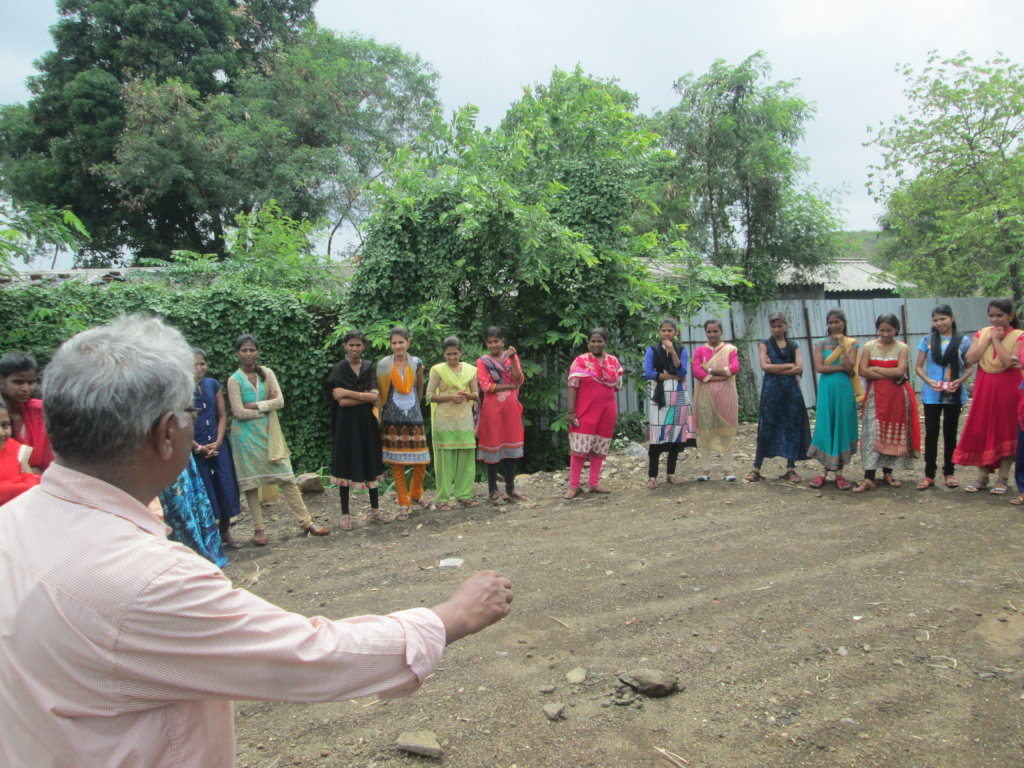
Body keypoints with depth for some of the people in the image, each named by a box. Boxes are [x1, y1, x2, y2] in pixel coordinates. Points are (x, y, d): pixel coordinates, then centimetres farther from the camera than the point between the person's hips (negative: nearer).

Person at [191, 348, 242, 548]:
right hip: (195, 450, -3)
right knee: (203, 492, 3)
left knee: (226, 488, 5)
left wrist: (218, 442, -5)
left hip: (218, 446, 3)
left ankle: (225, 532, 23)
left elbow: (222, 415, 7)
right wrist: (199, 448, -10)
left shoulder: (213, 385, 4)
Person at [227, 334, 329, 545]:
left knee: (287, 477, 2)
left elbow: (280, 402, -6)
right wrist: (267, 405, -7)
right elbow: (239, 412, -12)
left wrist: (255, 405, -14)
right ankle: (259, 529, 14)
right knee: (251, 482, 3)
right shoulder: (234, 380, -4)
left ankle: (306, 522, 6)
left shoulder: (267, 373, 5)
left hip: (269, 433, 2)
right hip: (246, 436, -2)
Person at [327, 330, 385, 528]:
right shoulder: (339, 370, -3)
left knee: (371, 465, 8)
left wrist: (348, 393, -14)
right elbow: (341, 402, -14)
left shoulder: (369, 368, 6)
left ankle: (375, 510, 20)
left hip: (367, 423, 3)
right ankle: (345, 514, 11)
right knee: (346, 467, 1)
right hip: (346, 423, -3)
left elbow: (375, 397, -7)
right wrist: (366, 396, -13)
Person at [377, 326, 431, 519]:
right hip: (392, 420, -2)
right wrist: (384, 409, 1)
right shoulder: (384, 365, -2)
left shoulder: (416, 363, 4)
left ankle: (416, 494, 30)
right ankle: (403, 505, 15)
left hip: (414, 418, 2)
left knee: (421, 462, 3)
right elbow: (380, 392, 3)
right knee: (397, 464, 3)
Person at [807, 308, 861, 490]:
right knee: (825, 427, 0)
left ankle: (839, 472, 11)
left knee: (842, 427, 3)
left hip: (844, 390, 0)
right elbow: (819, 367, -8)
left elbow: (849, 367, -10)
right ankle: (823, 471, 9)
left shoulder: (852, 343, 4)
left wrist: (841, 344, -11)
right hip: (827, 390, 0)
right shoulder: (821, 343, 5)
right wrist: (842, 367, -14)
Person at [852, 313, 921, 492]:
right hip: (875, 395, 0)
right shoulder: (869, 346, 3)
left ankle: (888, 473, 19)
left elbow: (900, 371, -13)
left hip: (897, 396, 0)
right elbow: (862, 371, -8)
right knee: (873, 433, -7)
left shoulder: (902, 348, 1)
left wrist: (875, 369, -9)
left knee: (893, 434, 5)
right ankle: (869, 478, -10)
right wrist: (890, 375, -12)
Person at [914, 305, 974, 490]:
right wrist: (928, 381, -13)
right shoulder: (927, 341, 4)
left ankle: (949, 472, 19)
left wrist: (960, 381, -16)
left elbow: (969, 367, 3)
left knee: (950, 433, 8)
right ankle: (929, 475, 7)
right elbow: (919, 366, 5)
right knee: (931, 433, 2)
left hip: (954, 394, -1)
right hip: (931, 394, 1)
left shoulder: (963, 341, 0)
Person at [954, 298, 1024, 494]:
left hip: (1008, 388, -3)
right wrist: (989, 338, -10)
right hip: (984, 388, 3)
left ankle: (1002, 478, 13)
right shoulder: (981, 334, 7)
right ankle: (982, 477, 13)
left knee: (1006, 431, 3)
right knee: (980, 431, 3)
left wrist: (997, 340, -14)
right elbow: (970, 359, -8)